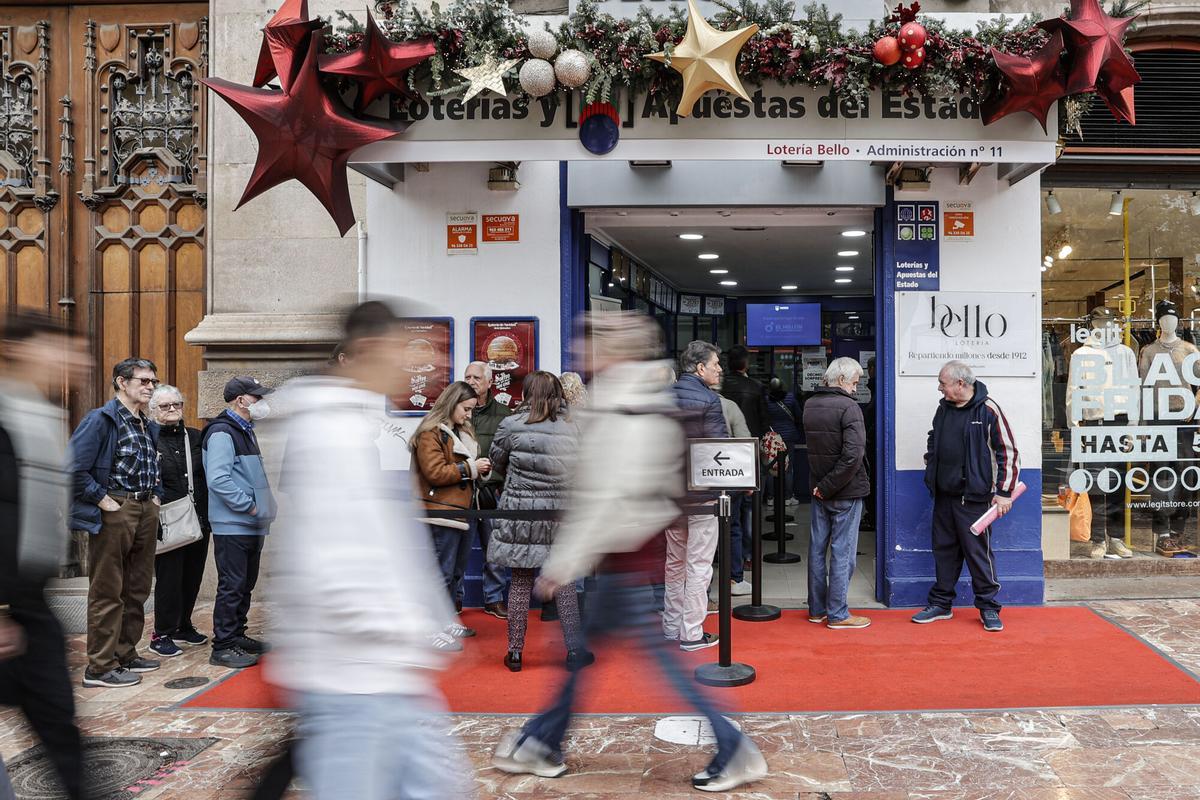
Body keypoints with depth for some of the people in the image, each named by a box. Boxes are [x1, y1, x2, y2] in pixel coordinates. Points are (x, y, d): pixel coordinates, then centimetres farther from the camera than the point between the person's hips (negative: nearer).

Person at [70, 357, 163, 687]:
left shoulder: (149, 426, 16)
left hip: (146, 512, 8)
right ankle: (100, 666, 6)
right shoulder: (101, 419, -9)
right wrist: (102, 500, -16)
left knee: (137, 589, 14)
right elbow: (74, 468, -17)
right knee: (107, 593, -2)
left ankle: (126, 654, 26)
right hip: (114, 511, -8)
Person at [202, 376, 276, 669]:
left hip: (252, 525, 10)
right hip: (232, 526, -10)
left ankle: (237, 636, 27)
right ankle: (222, 647, 3)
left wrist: (264, 506, 12)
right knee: (231, 586, -5)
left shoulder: (245, 431, 17)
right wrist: (250, 506, -19)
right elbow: (218, 480, -24)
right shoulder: (222, 433, -14)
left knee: (245, 584, 16)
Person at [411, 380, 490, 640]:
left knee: (457, 570, 15)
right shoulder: (430, 433, -12)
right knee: (443, 571, -6)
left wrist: (480, 467, 10)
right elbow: (434, 473, -21)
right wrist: (470, 468, -17)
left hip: (462, 509, 10)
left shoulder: (461, 432, 19)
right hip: (442, 512, -10)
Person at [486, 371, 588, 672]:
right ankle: (575, 650, 15)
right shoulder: (571, 425, 1)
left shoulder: (512, 425, -7)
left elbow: (496, 463, 6)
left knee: (520, 582, 9)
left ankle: (515, 652, 17)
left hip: (520, 513, -2)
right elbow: (574, 467, 7)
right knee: (564, 583, 11)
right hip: (559, 514, 2)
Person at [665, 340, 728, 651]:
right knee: (698, 564, 1)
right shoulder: (709, 400, -15)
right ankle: (691, 634, 7)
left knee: (674, 561, 17)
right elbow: (721, 446, -17)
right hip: (702, 491, -7)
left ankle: (671, 626, 26)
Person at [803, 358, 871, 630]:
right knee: (842, 552, 2)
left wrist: (823, 486, 9)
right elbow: (853, 455, -24)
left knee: (817, 548, 12)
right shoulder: (848, 407, -16)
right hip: (846, 492, -6)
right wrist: (829, 487, -17)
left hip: (818, 488, 7)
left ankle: (816, 608, 23)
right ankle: (837, 614, 9)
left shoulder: (809, 405, 5)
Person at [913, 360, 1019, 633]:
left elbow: (1009, 452, -9)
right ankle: (941, 604, 23)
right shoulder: (943, 408, 9)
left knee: (978, 552, -1)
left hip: (973, 497, -6)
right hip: (944, 495, 6)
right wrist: (931, 469, 17)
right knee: (944, 549, 13)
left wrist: (1004, 492, -10)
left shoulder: (988, 410, -11)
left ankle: (988, 607, 13)